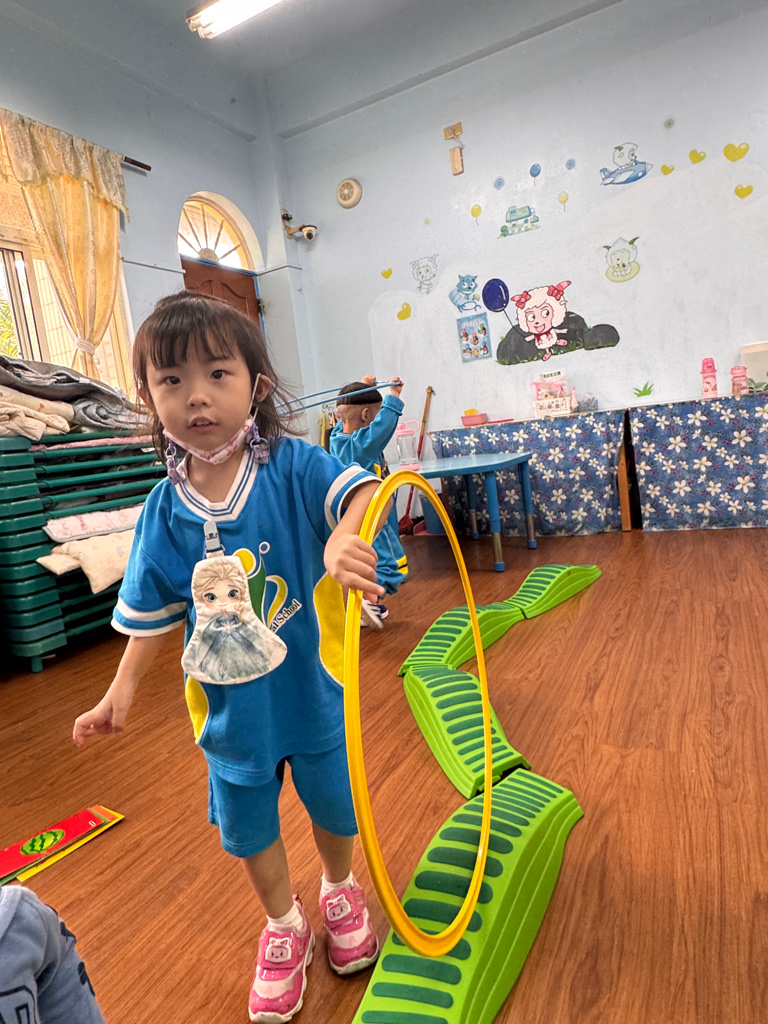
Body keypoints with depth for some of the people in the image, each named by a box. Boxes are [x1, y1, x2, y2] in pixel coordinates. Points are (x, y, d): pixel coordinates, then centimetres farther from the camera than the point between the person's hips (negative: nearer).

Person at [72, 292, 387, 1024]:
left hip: (314, 690, -2)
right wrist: (122, 689, -3)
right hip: (232, 706, 2)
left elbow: (360, 490, -33)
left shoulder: (292, 467, -18)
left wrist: (345, 537, -54)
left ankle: (340, 892, 57)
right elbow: (152, 611, 0)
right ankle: (283, 926, 53)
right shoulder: (163, 511, -10)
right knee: (248, 829, 22)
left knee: (334, 807, 21)